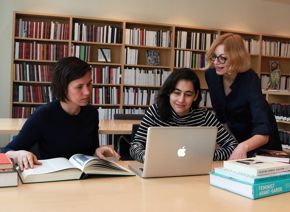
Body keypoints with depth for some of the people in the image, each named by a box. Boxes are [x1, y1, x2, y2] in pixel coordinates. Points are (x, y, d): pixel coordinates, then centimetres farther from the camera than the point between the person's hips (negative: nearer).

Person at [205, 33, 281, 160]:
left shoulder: (250, 80, -30)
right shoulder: (211, 75, -16)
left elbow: (263, 133, -40)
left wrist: (243, 147, -57)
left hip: (259, 142, -3)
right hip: (233, 137, 4)